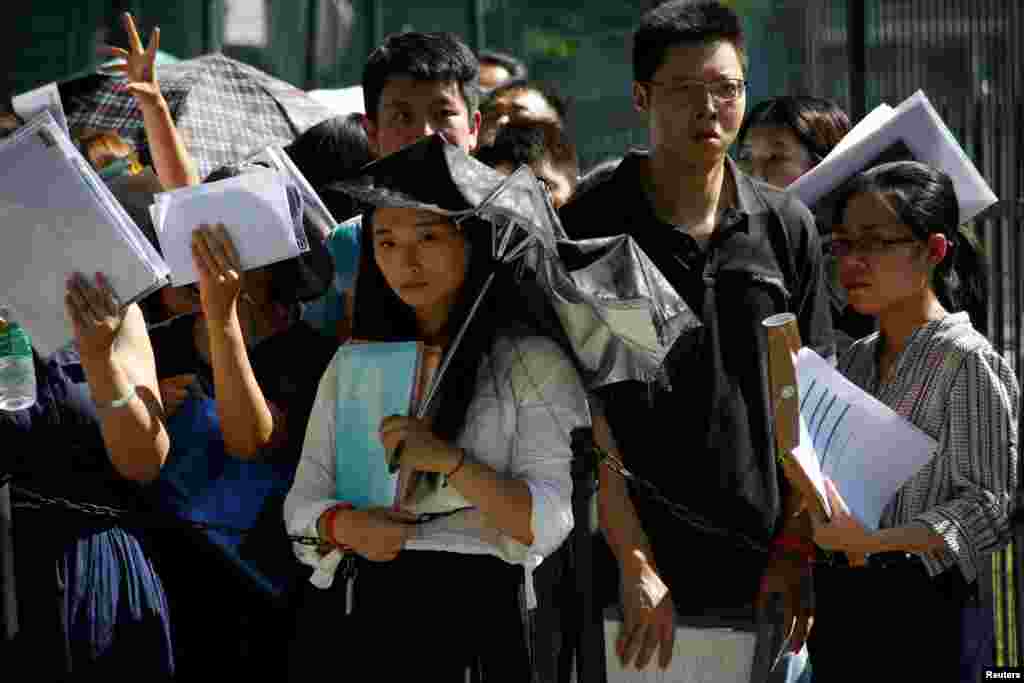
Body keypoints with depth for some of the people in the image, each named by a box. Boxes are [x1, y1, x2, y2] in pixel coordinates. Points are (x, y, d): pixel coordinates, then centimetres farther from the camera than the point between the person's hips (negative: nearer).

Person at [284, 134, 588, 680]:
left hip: (470, 613, -3)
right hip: (348, 609, 3)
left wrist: (449, 461, -19)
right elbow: (304, 500, 13)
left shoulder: (533, 363, 4)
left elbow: (546, 525, -5)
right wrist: (341, 525, -10)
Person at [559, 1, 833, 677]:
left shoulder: (787, 227, 7)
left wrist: (795, 549, 0)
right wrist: (635, 566, -14)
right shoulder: (586, 228, -3)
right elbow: (585, 412, -7)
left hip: (756, 579, 3)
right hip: (630, 581, -3)